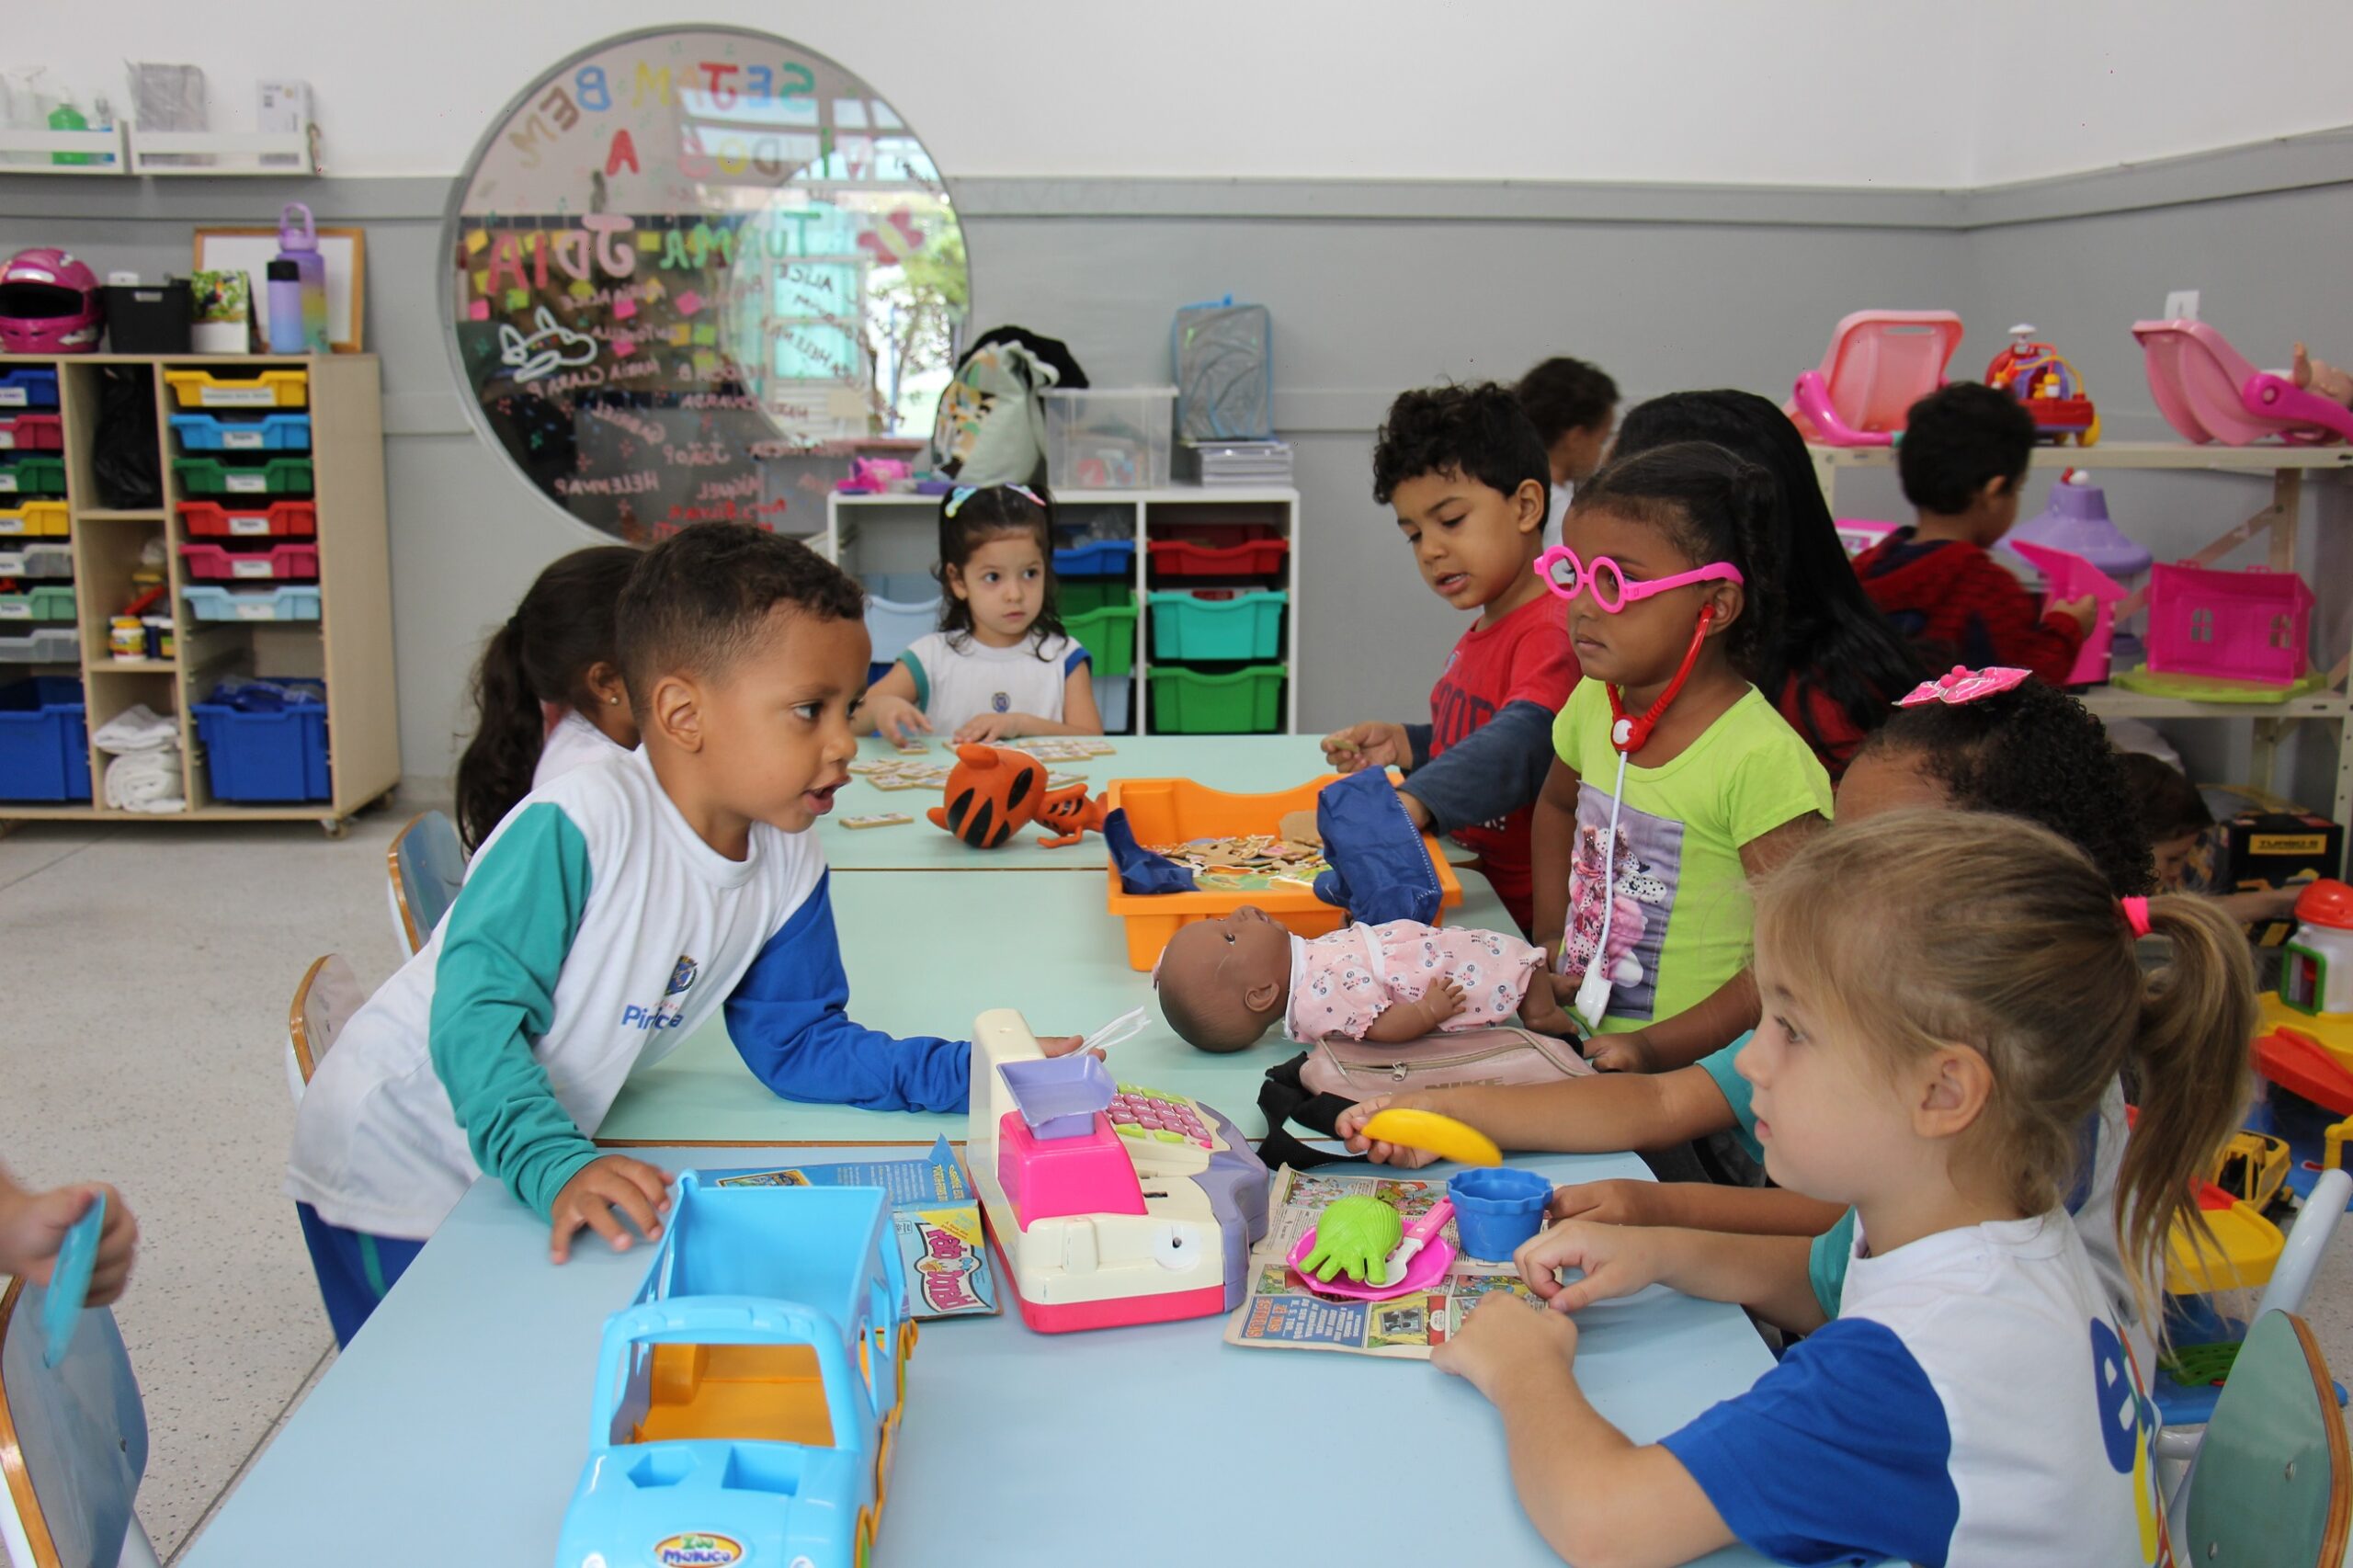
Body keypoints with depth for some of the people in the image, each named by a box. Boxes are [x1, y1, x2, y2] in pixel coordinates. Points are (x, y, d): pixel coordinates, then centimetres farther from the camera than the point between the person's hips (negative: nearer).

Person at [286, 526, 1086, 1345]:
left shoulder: (788, 867, -8)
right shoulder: (581, 822, -30)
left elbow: (794, 1041, -1)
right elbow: (477, 1010, -30)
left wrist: (967, 1074, -13)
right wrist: (557, 1167, -43)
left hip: (523, 1162, 6)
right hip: (397, 1155, -6)